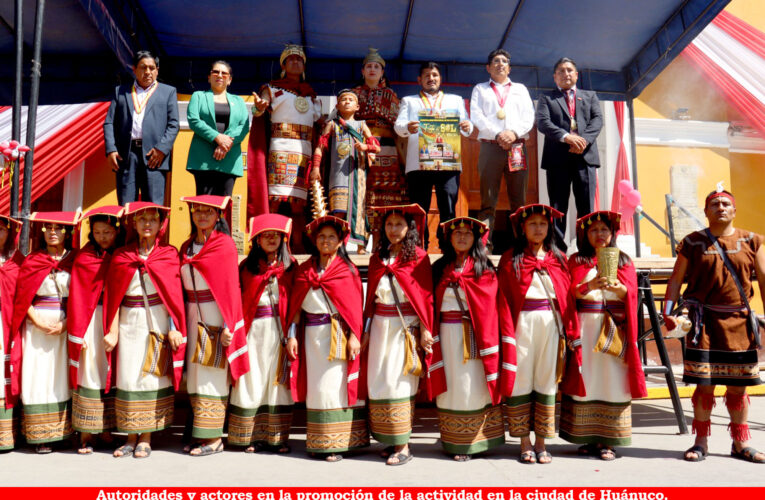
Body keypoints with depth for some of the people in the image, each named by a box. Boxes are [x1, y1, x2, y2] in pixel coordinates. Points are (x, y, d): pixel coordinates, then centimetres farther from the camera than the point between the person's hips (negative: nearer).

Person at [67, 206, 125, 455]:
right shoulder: (85, 258, -1)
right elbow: (77, 298, -3)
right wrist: (78, 333, -8)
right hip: (93, 321, -3)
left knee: (111, 374, 7)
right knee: (90, 373, -3)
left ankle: (105, 429, 16)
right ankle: (86, 433, 5)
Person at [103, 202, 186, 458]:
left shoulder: (168, 255, 3)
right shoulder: (121, 256, 7)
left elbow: (174, 294, 0)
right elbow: (113, 296, 5)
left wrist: (174, 328, -7)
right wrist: (113, 331, -2)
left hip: (158, 324, -2)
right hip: (130, 324, 2)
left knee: (153, 377, 0)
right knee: (128, 378, 4)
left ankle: (146, 439, 10)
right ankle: (131, 437, 15)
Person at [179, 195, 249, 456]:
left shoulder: (225, 245, -7)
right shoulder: (186, 247, 12)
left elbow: (230, 287, -11)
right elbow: (182, 287, 14)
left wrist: (228, 326, -16)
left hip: (215, 320, -6)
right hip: (193, 319, 6)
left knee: (212, 379, -3)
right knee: (195, 377, 9)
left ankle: (213, 439, 5)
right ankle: (199, 435, 19)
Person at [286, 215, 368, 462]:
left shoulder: (347, 270, 1)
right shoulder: (304, 269, 11)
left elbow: (355, 306, -3)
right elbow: (296, 305, 11)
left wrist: (353, 336, -11)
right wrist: (292, 335, 4)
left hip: (338, 335, -3)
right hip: (312, 335, 4)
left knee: (336, 386, -3)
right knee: (316, 388, 7)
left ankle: (337, 444, 4)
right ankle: (317, 442, 15)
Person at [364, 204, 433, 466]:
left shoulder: (418, 257, -3)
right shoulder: (377, 258, 12)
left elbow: (426, 296, -4)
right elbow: (370, 297, 14)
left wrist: (425, 330, -9)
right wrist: (366, 329, 12)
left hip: (406, 326, -5)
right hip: (380, 326, 5)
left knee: (399, 382, -6)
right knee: (379, 382, 5)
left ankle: (404, 446, 2)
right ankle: (390, 440, 16)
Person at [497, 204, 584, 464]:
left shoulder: (558, 259, 12)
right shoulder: (511, 259, 5)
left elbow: (567, 298, 8)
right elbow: (505, 301, -1)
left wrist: (572, 333, 2)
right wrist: (508, 333, -10)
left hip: (551, 325, 2)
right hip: (523, 324, -2)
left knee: (546, 382, 5)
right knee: (521, 381, 1)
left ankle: (541, 443, 16)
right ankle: (525, 444, 11)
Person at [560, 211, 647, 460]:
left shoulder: (624, 261, 14)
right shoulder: (576, 261, 10)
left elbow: (632, 293, 3)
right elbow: (570, 292, -2)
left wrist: (620, 288, -19)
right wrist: (589, 286, -21)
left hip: (615, 330, 1)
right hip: (585, 329, -1)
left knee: (613, 382, -2)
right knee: (586, 382, -1)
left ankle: (608, 441, 4)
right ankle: (588, 438, 7)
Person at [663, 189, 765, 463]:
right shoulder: (693, 243, 3)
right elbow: (676, 279, 2)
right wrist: (668, 311, -9)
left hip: (739, 321, 2)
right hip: (704, 322, -2)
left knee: (738, 385, 10)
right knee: (704, 384, 1)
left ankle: (741, 443, 24)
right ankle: (701, 442, 14)